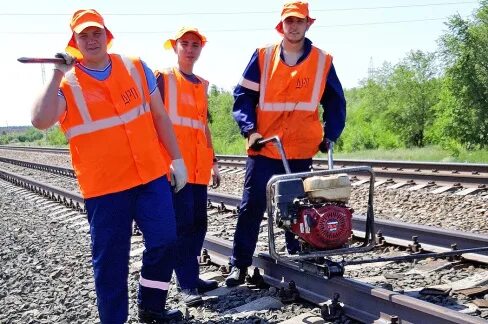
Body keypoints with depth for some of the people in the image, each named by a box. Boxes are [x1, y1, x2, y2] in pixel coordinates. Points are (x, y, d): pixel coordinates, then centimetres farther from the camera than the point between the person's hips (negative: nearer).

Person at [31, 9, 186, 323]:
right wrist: (58, 74, -22)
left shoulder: (135, 67, 7)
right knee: (110, 259, 3)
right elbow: (41, 121, -21)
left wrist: (177, 159, 9)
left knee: (165, 240, 3)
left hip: (152, 175, 3)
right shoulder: (67, 84, -2)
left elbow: (159, 115, 11)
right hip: (104, 186, -3)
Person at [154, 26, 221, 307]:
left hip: (198, 165, 7)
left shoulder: (202, 85, 20)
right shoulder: (163, 78, 1)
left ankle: (191, 276, 18)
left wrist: (213, 161, 21)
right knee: (183, 223, -9)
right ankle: (187, 285, -4)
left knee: (199, 222, 7)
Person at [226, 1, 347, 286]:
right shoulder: (263, 56, 1)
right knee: (252, 206, -2)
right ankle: (240, 264, 6)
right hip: (264, 149, -1)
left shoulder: (323, 61, 3)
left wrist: (330, 135, 3)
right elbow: (243, 95, 2)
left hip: (302, 151, 1)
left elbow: (335, 102, 12)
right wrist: (250, 130, -10)